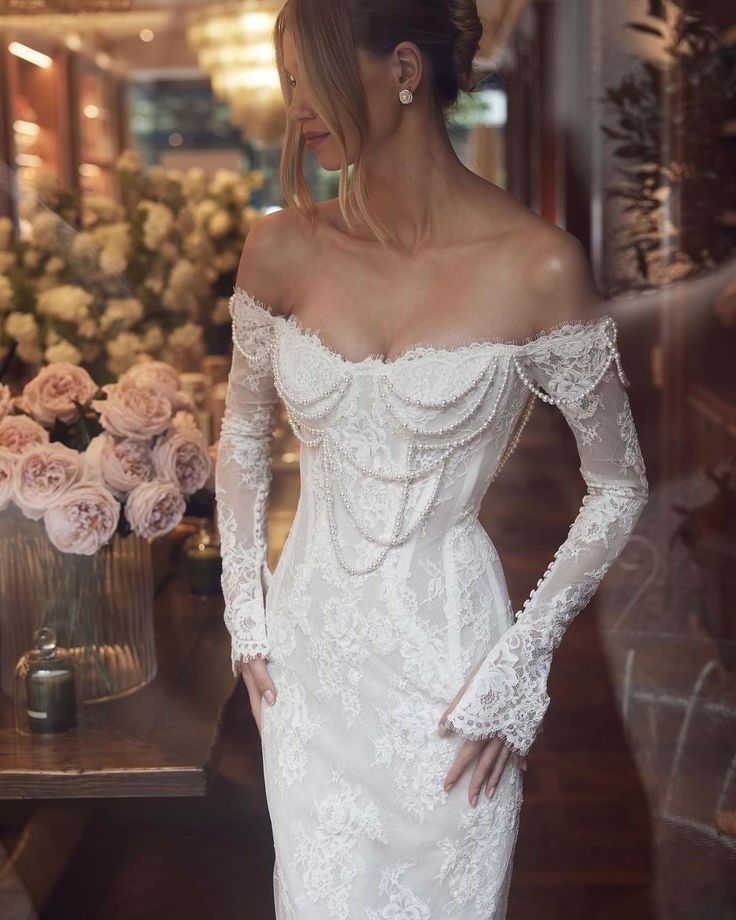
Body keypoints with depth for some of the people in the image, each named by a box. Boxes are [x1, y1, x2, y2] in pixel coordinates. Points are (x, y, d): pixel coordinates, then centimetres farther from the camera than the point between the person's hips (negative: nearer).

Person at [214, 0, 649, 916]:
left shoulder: (538, 266, -16)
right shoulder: (282, 248, -5)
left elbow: (618, 487, -6)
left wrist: (520, 663, -10)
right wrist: (246, 614, 5)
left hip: (449, 649, -3)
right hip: (308, 643, 3)